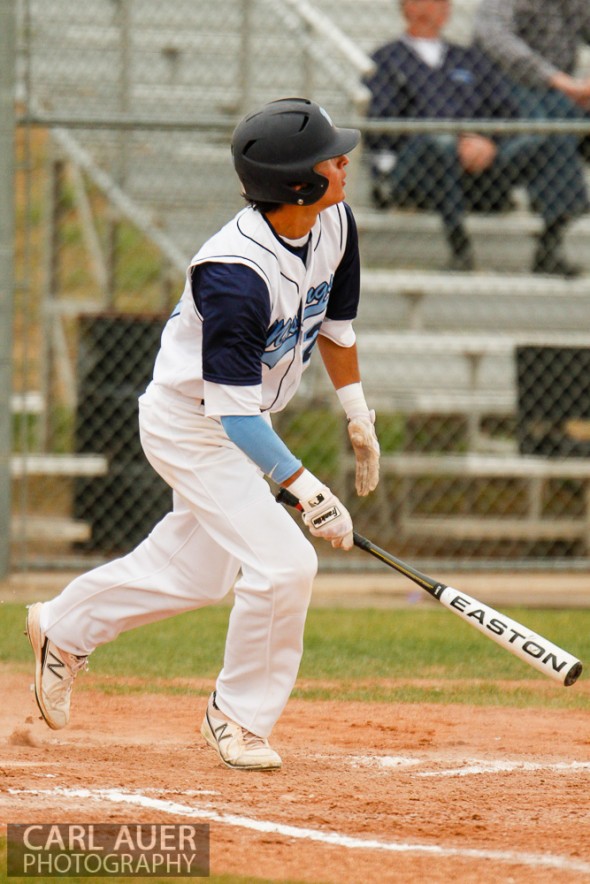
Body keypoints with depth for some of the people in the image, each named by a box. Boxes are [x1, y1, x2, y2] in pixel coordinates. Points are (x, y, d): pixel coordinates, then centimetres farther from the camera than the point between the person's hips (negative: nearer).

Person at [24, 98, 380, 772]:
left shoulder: (333, 223, -10)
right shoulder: (233, 273, -35)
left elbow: (336, 323, 9)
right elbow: (233, 410, -32)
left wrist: (358, 418, 14)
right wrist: (305, 488, -36)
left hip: (242, 420, 9)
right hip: (189, 425, -9)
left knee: (197, 572, 19)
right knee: (283, 563, -17)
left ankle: (62, 628, 42)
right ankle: (238, 715, 4)